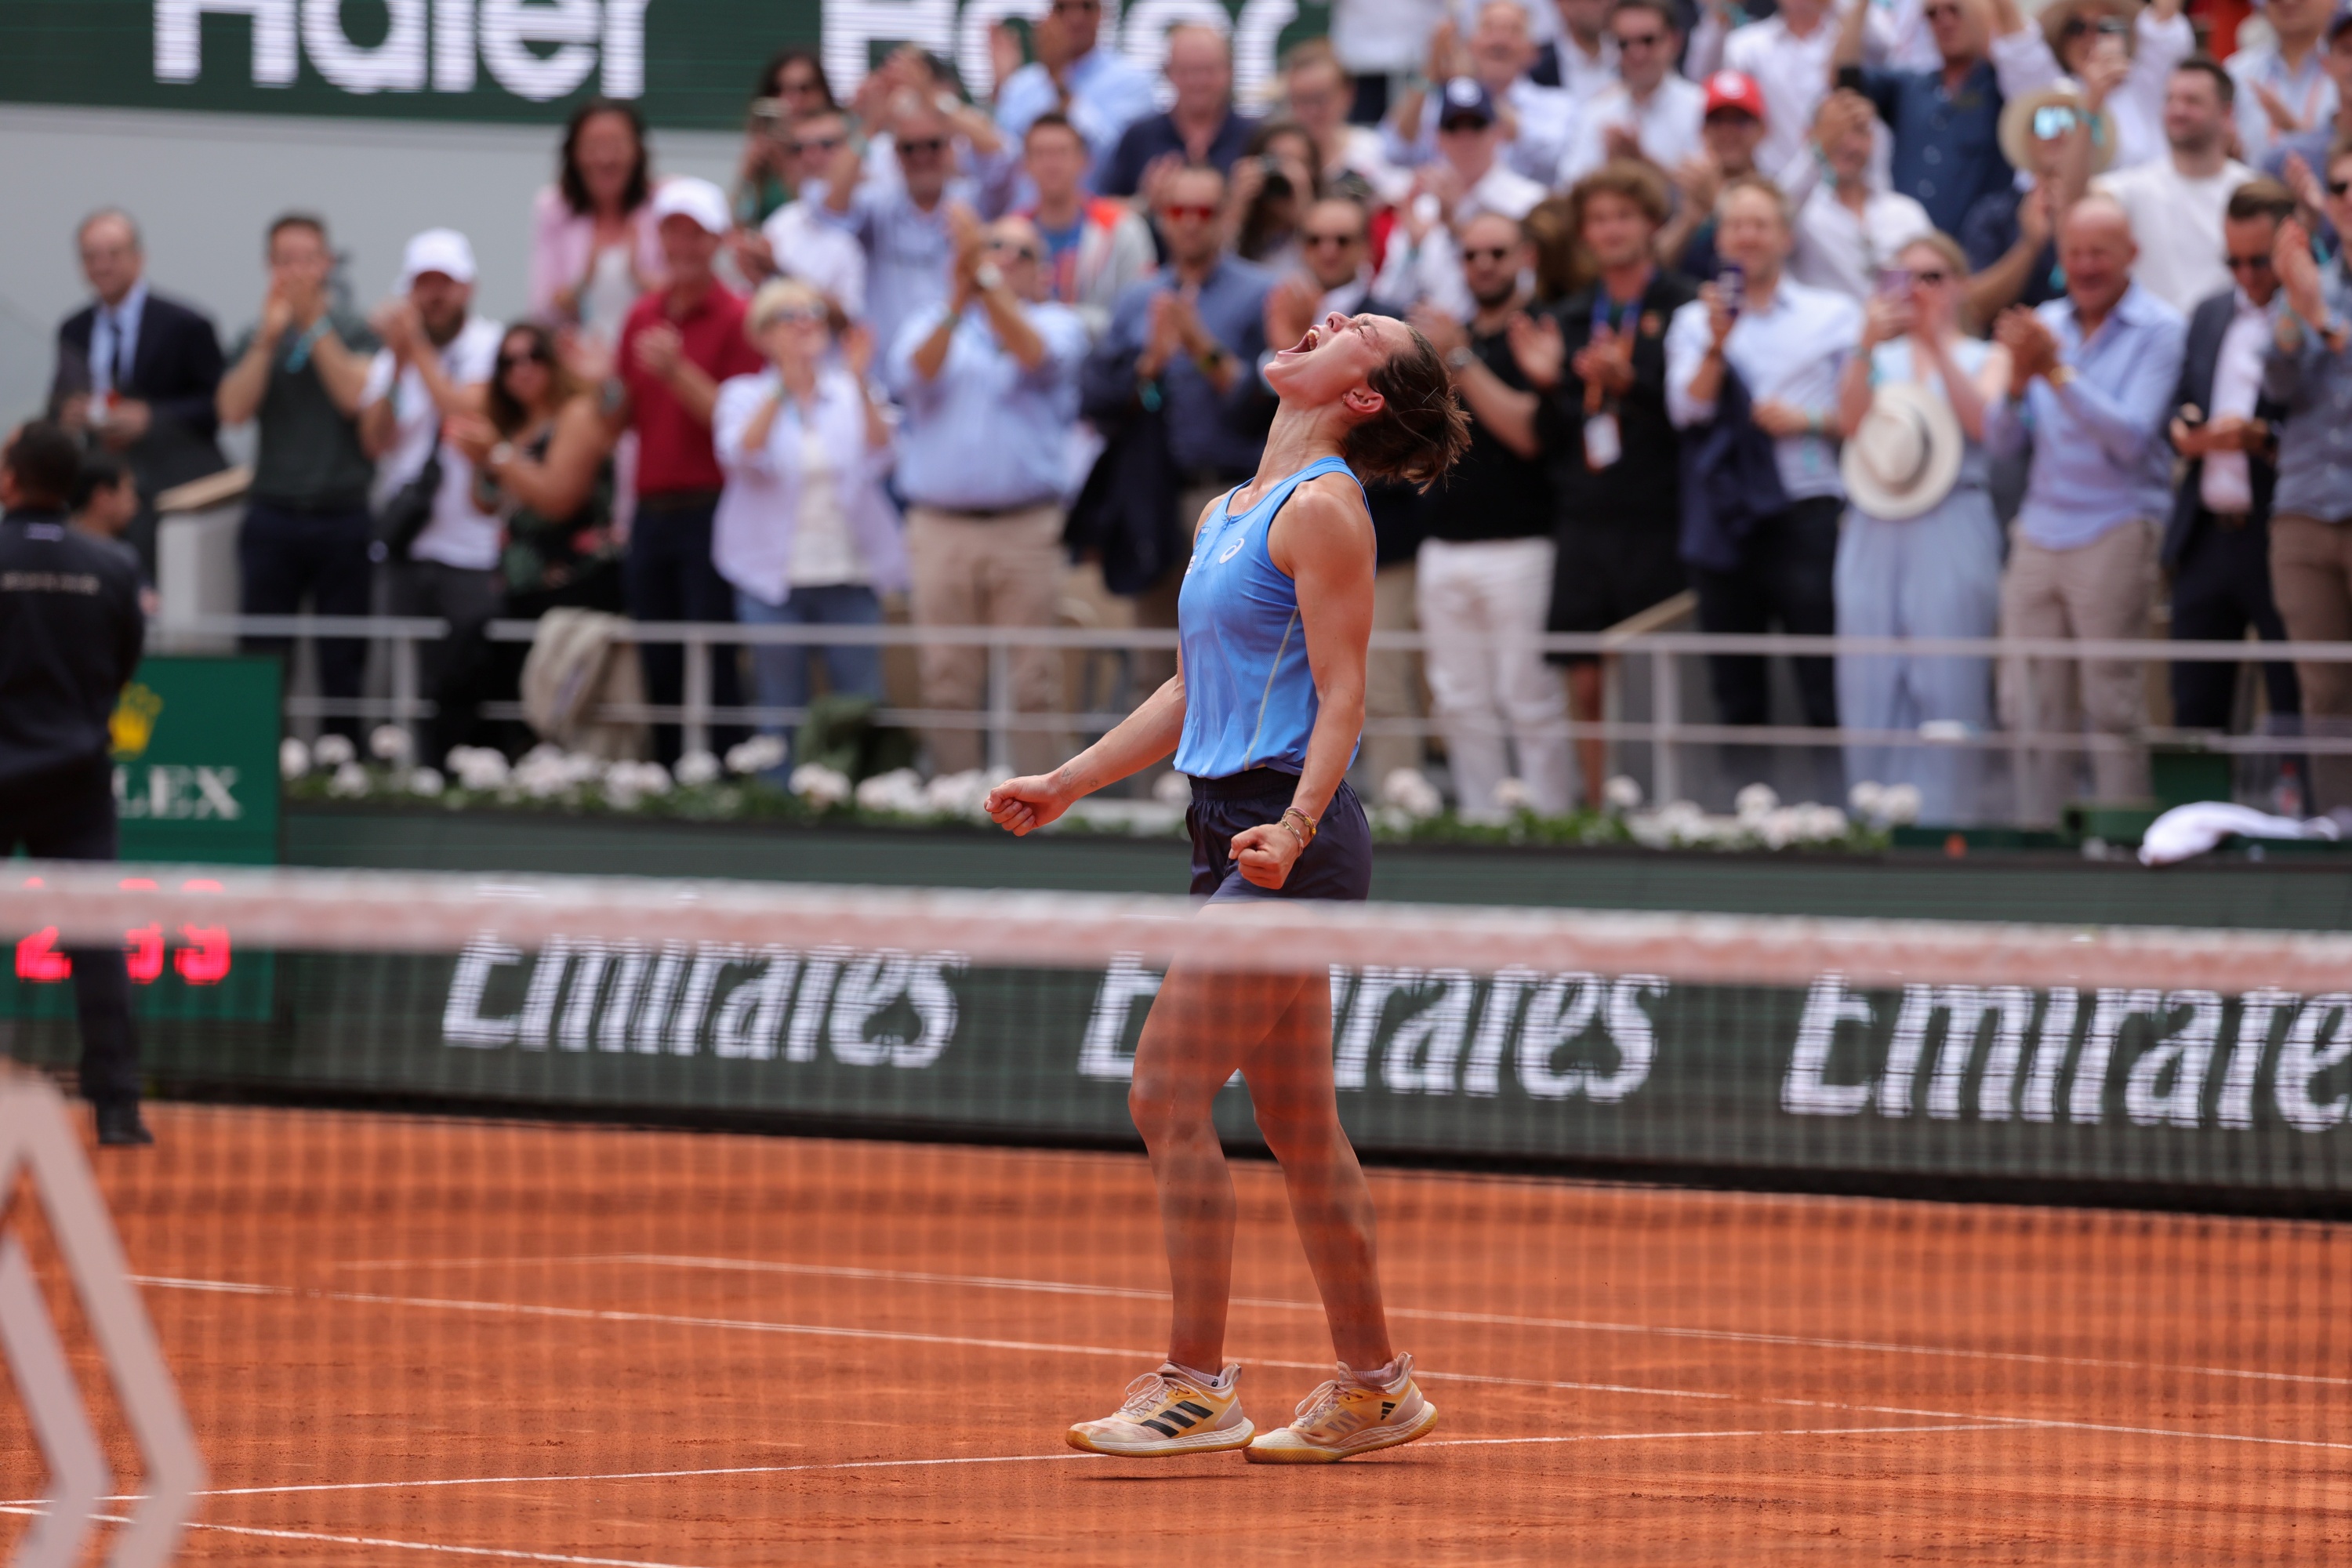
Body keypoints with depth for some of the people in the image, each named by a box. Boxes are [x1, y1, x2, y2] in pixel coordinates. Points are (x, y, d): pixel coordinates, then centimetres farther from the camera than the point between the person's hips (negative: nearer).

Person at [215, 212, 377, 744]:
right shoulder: (255, 341, 11)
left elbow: (356, 395, -11)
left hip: (343, 516, -1)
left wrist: (314, 326, -11)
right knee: (262, 657, -4)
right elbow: (233, 410, -4)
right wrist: (269, 336, -10)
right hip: (273, 516, 1)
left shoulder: (356, 334, 7)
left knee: (343, 663, 1)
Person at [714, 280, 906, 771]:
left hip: (850, 577, 1)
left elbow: (878, 455, -9)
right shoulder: (744, 396, 5)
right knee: (781, 710, 2)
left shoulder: (851, 395, 8)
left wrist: (860, 383, -23)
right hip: (774, 579, -1)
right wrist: (784, 388, -28)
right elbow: (743, 453, -15)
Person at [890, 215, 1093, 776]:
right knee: (947, 684, 1)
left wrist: (987, 282, -22)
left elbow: (1035, 355, -13)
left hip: (1026, 528, -2)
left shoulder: (1056, 324, 11)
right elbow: (914, 374, -6)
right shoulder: (929, 325, 16)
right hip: (940, 529, 2)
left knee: (1030, 685, -5)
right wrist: (957, 303, -19)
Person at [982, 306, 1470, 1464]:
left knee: (1169, 1094, -11)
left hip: (1287, 846, -9)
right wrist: (1063, 785, 19)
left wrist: (1295, 826, -28)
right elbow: (1190, 694, 23)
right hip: (1237, 834, 9)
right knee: (1299, 1127, 10)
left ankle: (1196, 1387, -8)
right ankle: (1373, 1386, 16)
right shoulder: (1227, 512, 17)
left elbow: (1342, 696, -15)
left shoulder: (1322, 510, -10)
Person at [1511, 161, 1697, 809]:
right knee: (1585, 683, 4)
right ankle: (1597, 810, 10)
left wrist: (1629, 381, -22)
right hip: (1583, 521, 5)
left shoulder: (1684, 309, 0)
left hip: (1657, 523, -5)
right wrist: (1546, 382, -3)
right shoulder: (1566, 319, 16)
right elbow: (1550, 437, 15)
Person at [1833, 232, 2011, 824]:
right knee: (1871, 686, 0)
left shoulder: (1985, 358, 10)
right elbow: (1851, 420, -2)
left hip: (1952, 534, -3)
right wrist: (1867, 347, -15)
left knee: (1947, 686, -8)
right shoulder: (1882, 359, 16)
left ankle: (1943, 823, -6)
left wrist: (1937, 343, -16)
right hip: (1876, 535, 3)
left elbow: (1982, 422, -9)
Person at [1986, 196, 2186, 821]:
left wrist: (2058, 373, -19)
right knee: (2030, 707, 5)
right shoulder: (2043, 324, 12)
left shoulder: (2158, 330, -4)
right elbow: (2001, 439, 8)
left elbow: (2131, 438, -13)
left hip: (2115, 530, -5)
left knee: (2114, 707, -5)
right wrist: (2018, 379, -12)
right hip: (2040, 531, 5)